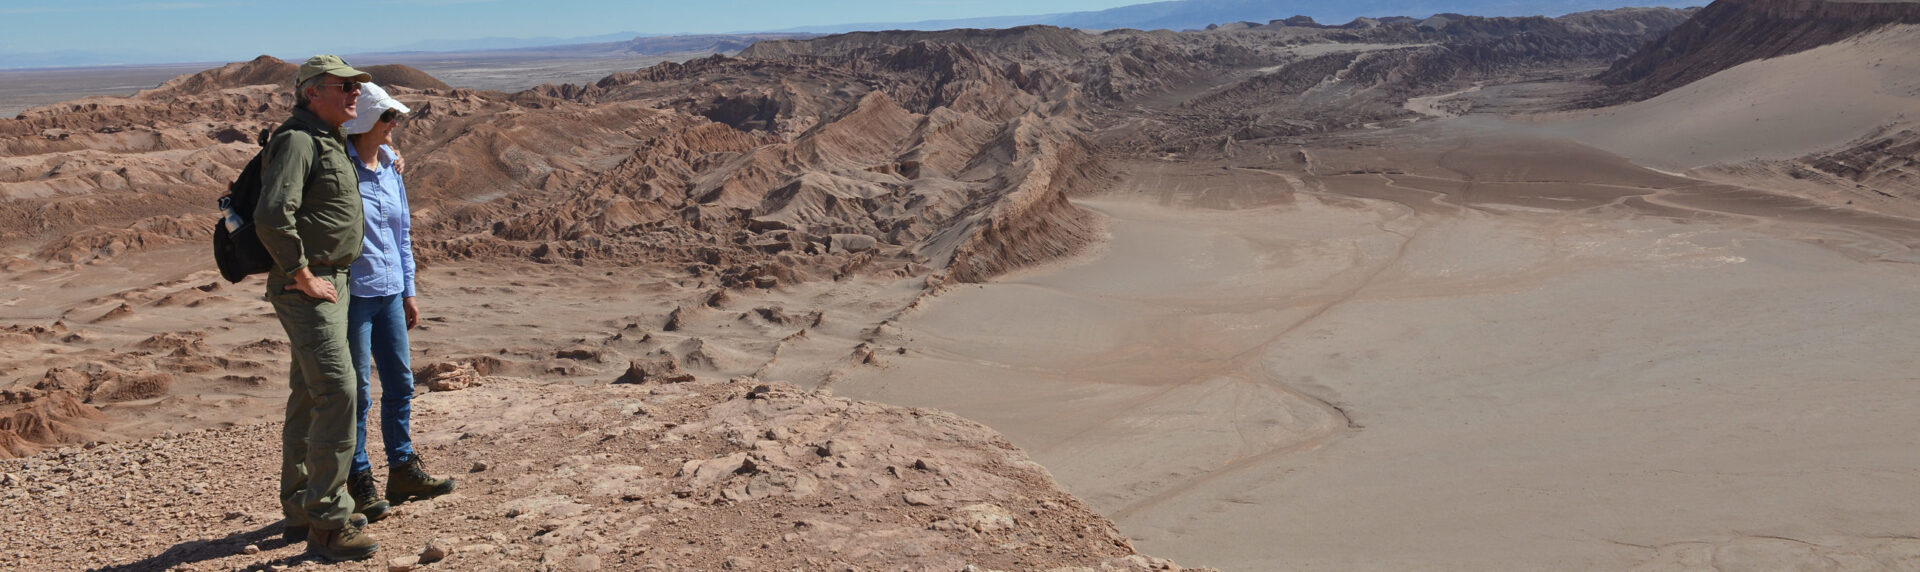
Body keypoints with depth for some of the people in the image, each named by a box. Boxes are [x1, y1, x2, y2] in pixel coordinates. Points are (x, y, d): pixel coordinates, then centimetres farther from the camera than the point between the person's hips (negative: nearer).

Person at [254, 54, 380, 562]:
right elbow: (272, 218, -27)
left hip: (330, 282, 10)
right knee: (337, 392, -15)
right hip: (306, 288, -10)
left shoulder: (330, 141, 17)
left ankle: (301, 510, 26)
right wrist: (302, 276, -20)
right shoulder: (297, 140, -15)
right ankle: (326, 524, -12)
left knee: (309, 396, 15)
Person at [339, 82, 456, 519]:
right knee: (356, 389, 0)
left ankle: (403, 471, 24)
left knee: (400, 383, 12)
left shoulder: (390, 166, 11)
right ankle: (359, 482, 11)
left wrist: (408, 292, 17)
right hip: (351, 293, -7)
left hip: (389, 293, 7)